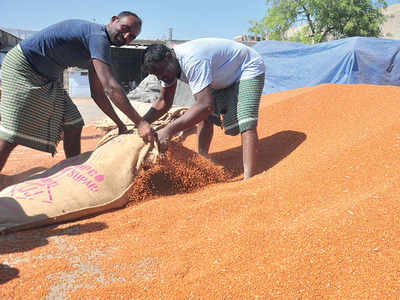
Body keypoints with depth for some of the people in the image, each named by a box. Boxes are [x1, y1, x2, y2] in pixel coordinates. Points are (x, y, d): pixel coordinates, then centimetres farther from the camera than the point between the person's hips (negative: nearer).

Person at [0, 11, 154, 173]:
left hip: (46, 77, 10)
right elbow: (111, 87, -33)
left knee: (73, 126, 4)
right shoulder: (98, 36, -24)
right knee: (13, 135, -13)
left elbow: (97, 93, 8)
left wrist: (119, 124, 4)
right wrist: (139, 122, -31)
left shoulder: (97, 47, 7)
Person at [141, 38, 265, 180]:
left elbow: (206, 105, -47)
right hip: (223, 76, 9)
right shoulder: (168, 64, -9)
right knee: (204, 116, 3)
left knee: (245, 122, -24)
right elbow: (164, 102, -1)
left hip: (248, 69, -9)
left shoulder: (192, 60, -39)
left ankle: (248, 178, -26)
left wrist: (169, 130, -50)